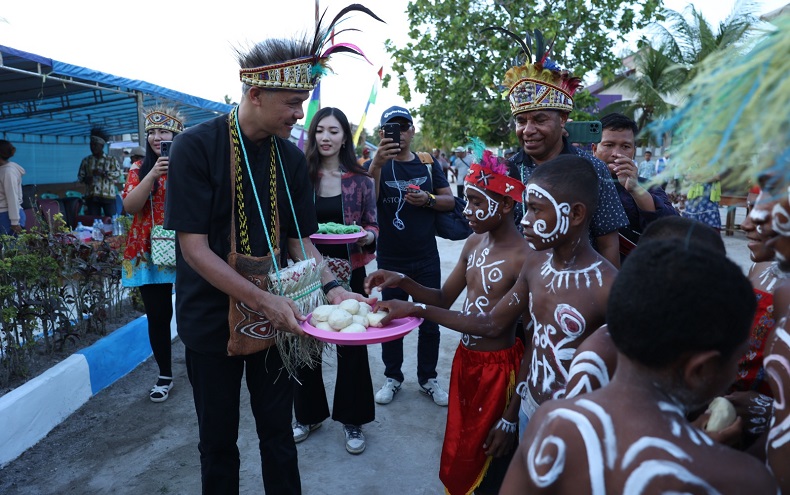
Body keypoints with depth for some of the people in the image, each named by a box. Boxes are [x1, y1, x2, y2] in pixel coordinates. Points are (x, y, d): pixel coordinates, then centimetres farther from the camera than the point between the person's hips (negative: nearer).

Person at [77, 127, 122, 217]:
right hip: (91, 197, 3)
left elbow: (118, 174, -7)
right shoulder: (86, 160, 12)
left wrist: (104, 173, -21)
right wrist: (85, 179, -11)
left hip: (108, 196, -3)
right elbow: (80, 176, 11)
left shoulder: (111, 160, 4)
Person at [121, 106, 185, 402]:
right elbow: (130, 206, -6)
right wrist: (153, 174, -17)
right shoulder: (140, 169, 8)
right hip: (149, 253, 2)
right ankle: (165, 375, 20)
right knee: (157, 316, 4)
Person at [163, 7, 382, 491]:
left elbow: (299, 238, 4)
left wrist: (332, 287, -13)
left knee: (279, 434, 14)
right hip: (213, 318, -3)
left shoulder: (291, 157, 0)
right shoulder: (197, 147, -14)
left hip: (275, 316, 4)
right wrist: (263, 300, -26)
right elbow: (194, 246, -18)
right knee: (219, 441, 14)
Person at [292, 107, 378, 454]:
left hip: (348, 273, -1)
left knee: (351, 346, 7)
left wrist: (365, 236, -18)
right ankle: (308, 415, 32)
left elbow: (373, 227, 3)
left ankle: (352, 420, 26)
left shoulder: (360, 181, -1)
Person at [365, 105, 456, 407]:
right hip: (390, 260, -1)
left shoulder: (428, 164, 5)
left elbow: (450, 201, 6)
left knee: (430, 321, 9)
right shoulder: (377, 164, -3)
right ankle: (392, 378, 27)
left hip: (426, 258, 2)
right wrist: (377, 164, -39)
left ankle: (428, 378, 25)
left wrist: (429, 199, -15)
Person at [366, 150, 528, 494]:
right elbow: (444, 299, 8)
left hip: (497, 369, -7)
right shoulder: (474, 243, 2)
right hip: (464, 359, 7)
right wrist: (403, 282, -10)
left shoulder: (524, 258, -22)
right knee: (456, 457, 23)